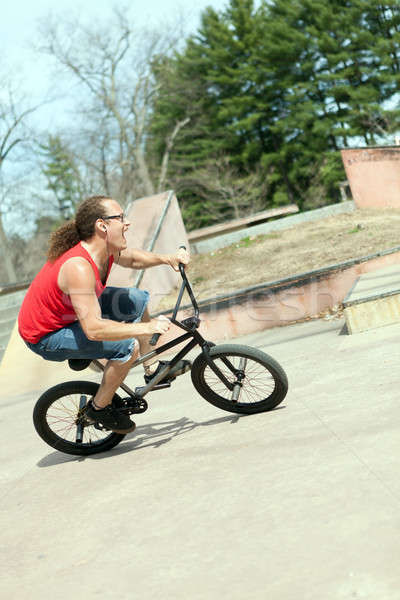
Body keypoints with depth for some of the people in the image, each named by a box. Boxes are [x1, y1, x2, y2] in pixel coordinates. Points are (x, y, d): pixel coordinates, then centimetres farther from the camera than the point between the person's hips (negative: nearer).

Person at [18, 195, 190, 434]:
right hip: (45, 337, -10)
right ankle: (99, 407, -2)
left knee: (137, 300, 12)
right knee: (128, 346, -25)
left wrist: (166, 258, -2)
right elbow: (94, 329, -41)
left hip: (69, 312, 10)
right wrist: (146, 328, -36)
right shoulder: (79, 267, -36)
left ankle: (152, 370, 25)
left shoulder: (106, 248, -8)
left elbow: (132, 258, 15)